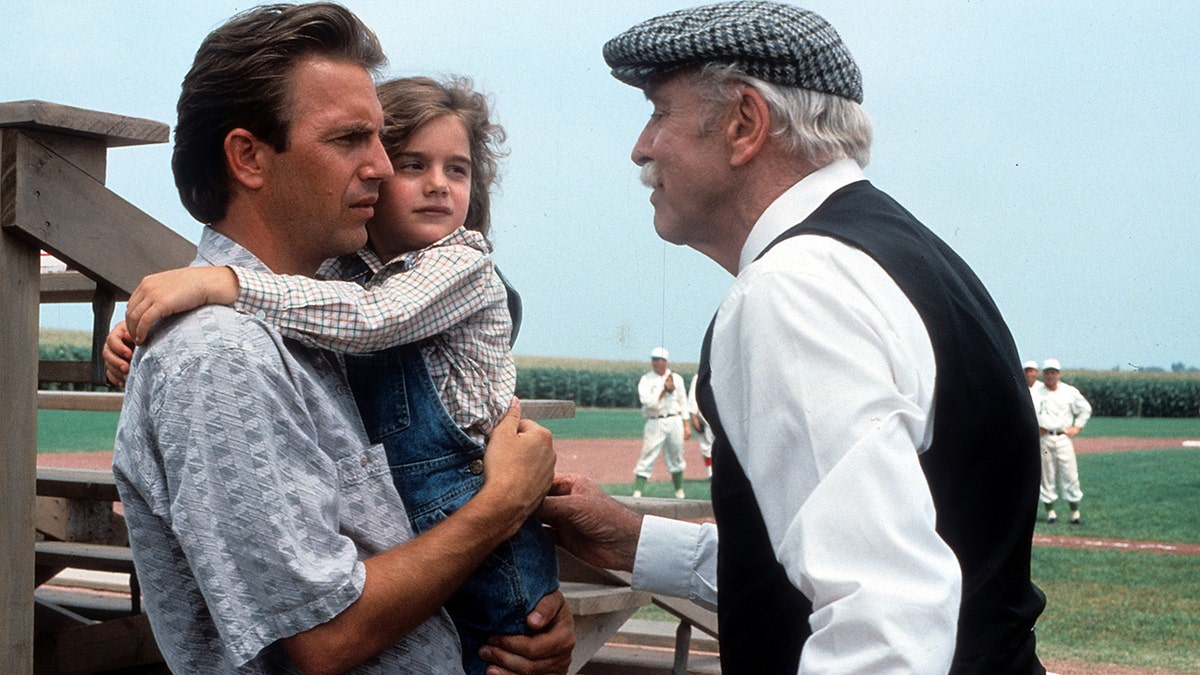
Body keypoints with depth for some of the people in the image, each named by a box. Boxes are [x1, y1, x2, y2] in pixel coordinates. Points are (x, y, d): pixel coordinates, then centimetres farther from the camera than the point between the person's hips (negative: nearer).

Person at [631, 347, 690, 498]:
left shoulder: (677, 379, 11)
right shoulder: (646, 380, 1)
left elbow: (683, 403, 14)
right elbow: (649, 402, -12)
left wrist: (686, 425, 10)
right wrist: (665, 390, -17)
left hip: (674, 422, 3)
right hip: (655, 423, -3)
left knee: (676, 457, 10)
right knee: (647, 458, -9)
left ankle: (679, 492, 21)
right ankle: (637, 493, -12)